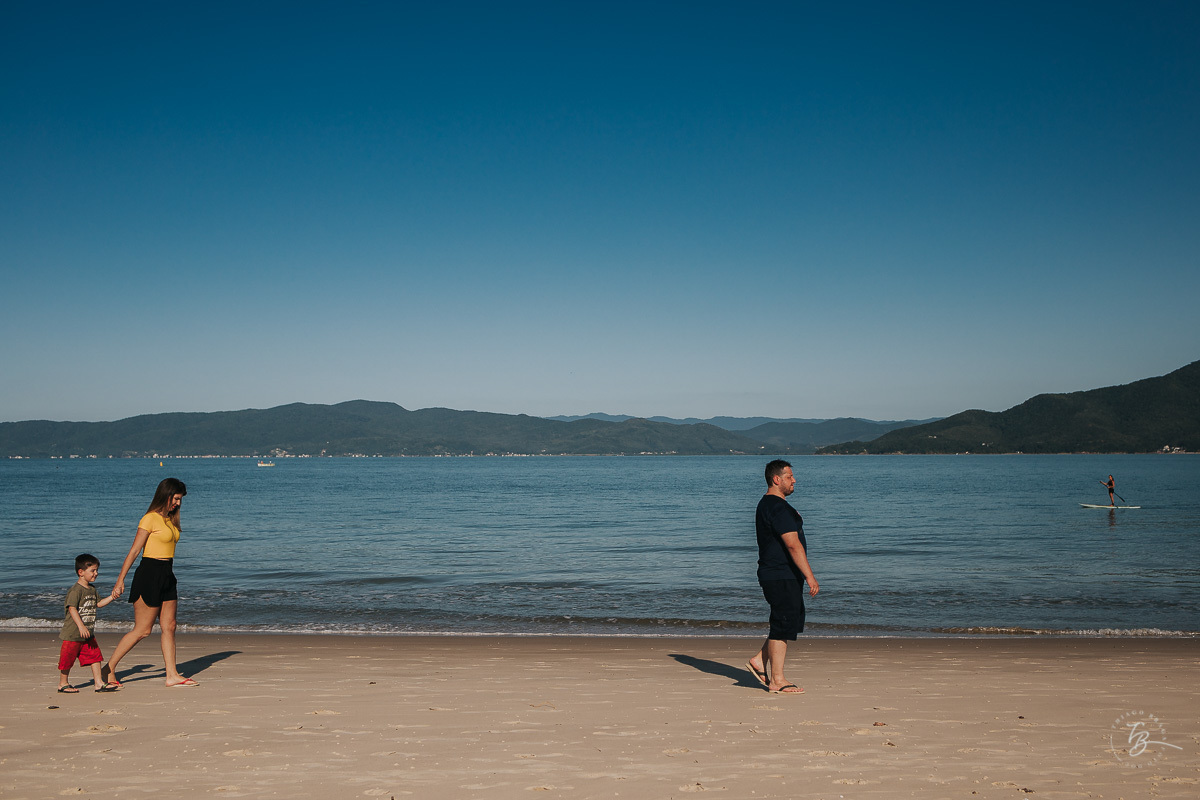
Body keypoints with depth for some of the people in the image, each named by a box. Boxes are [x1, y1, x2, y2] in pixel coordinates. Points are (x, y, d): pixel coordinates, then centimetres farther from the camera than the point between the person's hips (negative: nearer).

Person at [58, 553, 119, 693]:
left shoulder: (92, 589, 10)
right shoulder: (75, 590, -17)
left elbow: (98, 604, 22)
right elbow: (72, 608, -24)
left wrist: (112, 597, 9)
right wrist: (81, 626, -31)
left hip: (88, 634, 8)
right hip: (73, 634, -8)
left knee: (95, 656, 4)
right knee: (68, 659, 4)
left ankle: (99, 683, 8)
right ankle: (63, 684, 21)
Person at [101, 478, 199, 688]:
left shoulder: (171, 518, 13)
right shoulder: (150, 519, -11)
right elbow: (134, 551, -13)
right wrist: (120, 580, -14)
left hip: (167, 576, 8)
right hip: (150, 574, -8)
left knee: (169, 626, 5)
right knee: (143, 630, -3)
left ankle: (172, 675, 8)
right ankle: (109, 669, 10)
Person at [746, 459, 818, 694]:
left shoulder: (765, 504, 17)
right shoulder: (779, 508, -18)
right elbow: (793, 544, -23)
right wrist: (810, 576, -21)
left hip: (776, 575, 11)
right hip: (782, 577, -11)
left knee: (793, 622, 16)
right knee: (784, 624, -4)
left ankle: (759, 661, 20)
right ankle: (777, 681, 4)